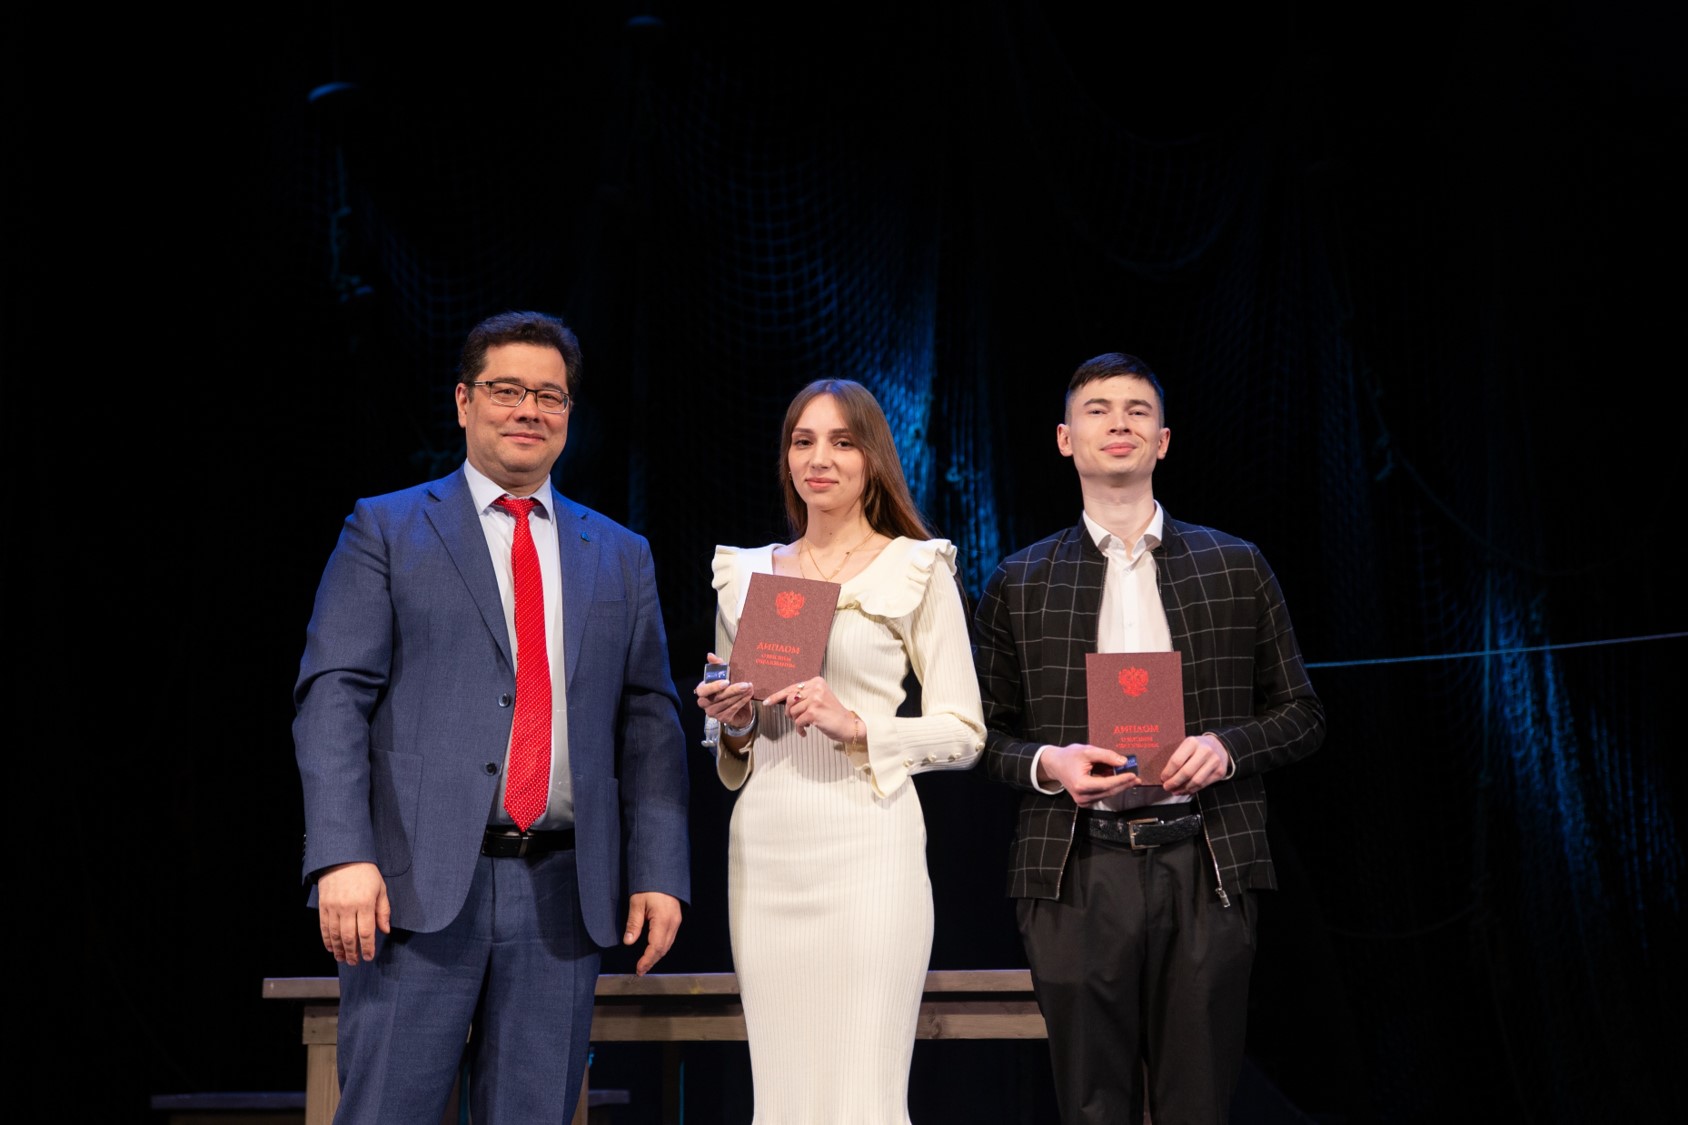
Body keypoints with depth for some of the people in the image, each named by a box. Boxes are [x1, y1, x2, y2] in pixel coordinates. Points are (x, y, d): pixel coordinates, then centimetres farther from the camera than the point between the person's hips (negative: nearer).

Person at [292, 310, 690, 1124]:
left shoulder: (619, 558, 17)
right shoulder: (385, 531, 7)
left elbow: (649, 721, 13)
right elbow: (333, 695, -3)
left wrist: (658, 874, 2)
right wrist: (343, 856, -15)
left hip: (560, 894, 3)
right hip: (419, 882, -3)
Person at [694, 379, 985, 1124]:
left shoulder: (918, 567, 1)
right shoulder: (745, 573, 14)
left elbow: (963, 732, -1)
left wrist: (856, 724, -15)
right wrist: (734, 725, -1)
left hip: (866, 843, -4)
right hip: (766, 845, 4)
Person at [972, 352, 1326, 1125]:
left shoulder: (1236, 569, 12)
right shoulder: (1017, 584, 11)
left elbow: (1301, 715, 12)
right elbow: (986, 734, 13)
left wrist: (1226, 746, -7)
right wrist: (1045, 764, -8)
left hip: (1205, 867, 0)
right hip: (1075, 876, 0)